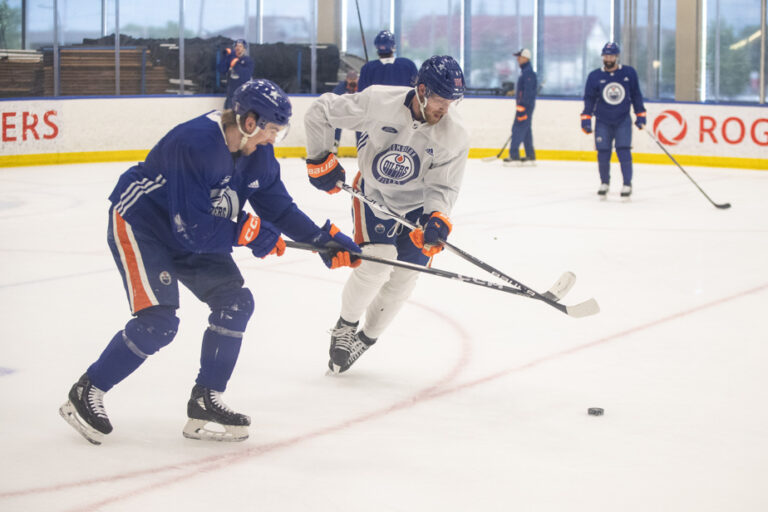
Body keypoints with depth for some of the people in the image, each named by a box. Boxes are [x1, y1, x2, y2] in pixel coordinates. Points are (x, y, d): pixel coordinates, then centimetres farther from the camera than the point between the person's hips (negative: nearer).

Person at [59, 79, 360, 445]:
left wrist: (324, 239, -7)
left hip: (191, 233, 9)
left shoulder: (258, 154, -6)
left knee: (235, 302, -2)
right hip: (138, 223, -9)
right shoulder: (196, 144, -33)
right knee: (158, 321, -20)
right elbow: (191, 227, -32)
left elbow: (279, 207, 4)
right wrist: (248, 232, -25)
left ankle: (205, 404, 6)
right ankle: (86, 393, -4)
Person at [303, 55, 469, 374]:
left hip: (418, 205, 2)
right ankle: (346, 325, 5)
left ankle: (366, 338, 24)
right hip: (373, 195, -2)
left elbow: (443, 187, -15)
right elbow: (320, 111, -15)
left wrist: (437, 220, -34)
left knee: (403, 278, 1)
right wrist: (320, 160, -15)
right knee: (377, 260, -20)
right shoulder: (378, 102, -27)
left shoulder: (455, 135, -22)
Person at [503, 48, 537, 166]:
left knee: (518, 129, -12)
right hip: (524, 106, 10)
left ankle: (514, 156, -13)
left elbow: (527, 91, -22)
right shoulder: (524, 72, 18)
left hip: (525, 106, -10)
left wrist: (522, 107, -25)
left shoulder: (528, 73, -14)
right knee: (526, 131, 11)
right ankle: (530, 157, 13)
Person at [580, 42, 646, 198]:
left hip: (623, 120, -1)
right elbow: (589, 99, 2)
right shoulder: (595, 76, -1)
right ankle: (604, 183, 19)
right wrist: (586, 119, -5)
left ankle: (627, 184, -1)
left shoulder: (629, 73, 0)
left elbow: (636, 95, 7)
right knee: (603, 153, 0)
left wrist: (640, 115, 5)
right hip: (602, 122, 1)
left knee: (624, 151, -10)